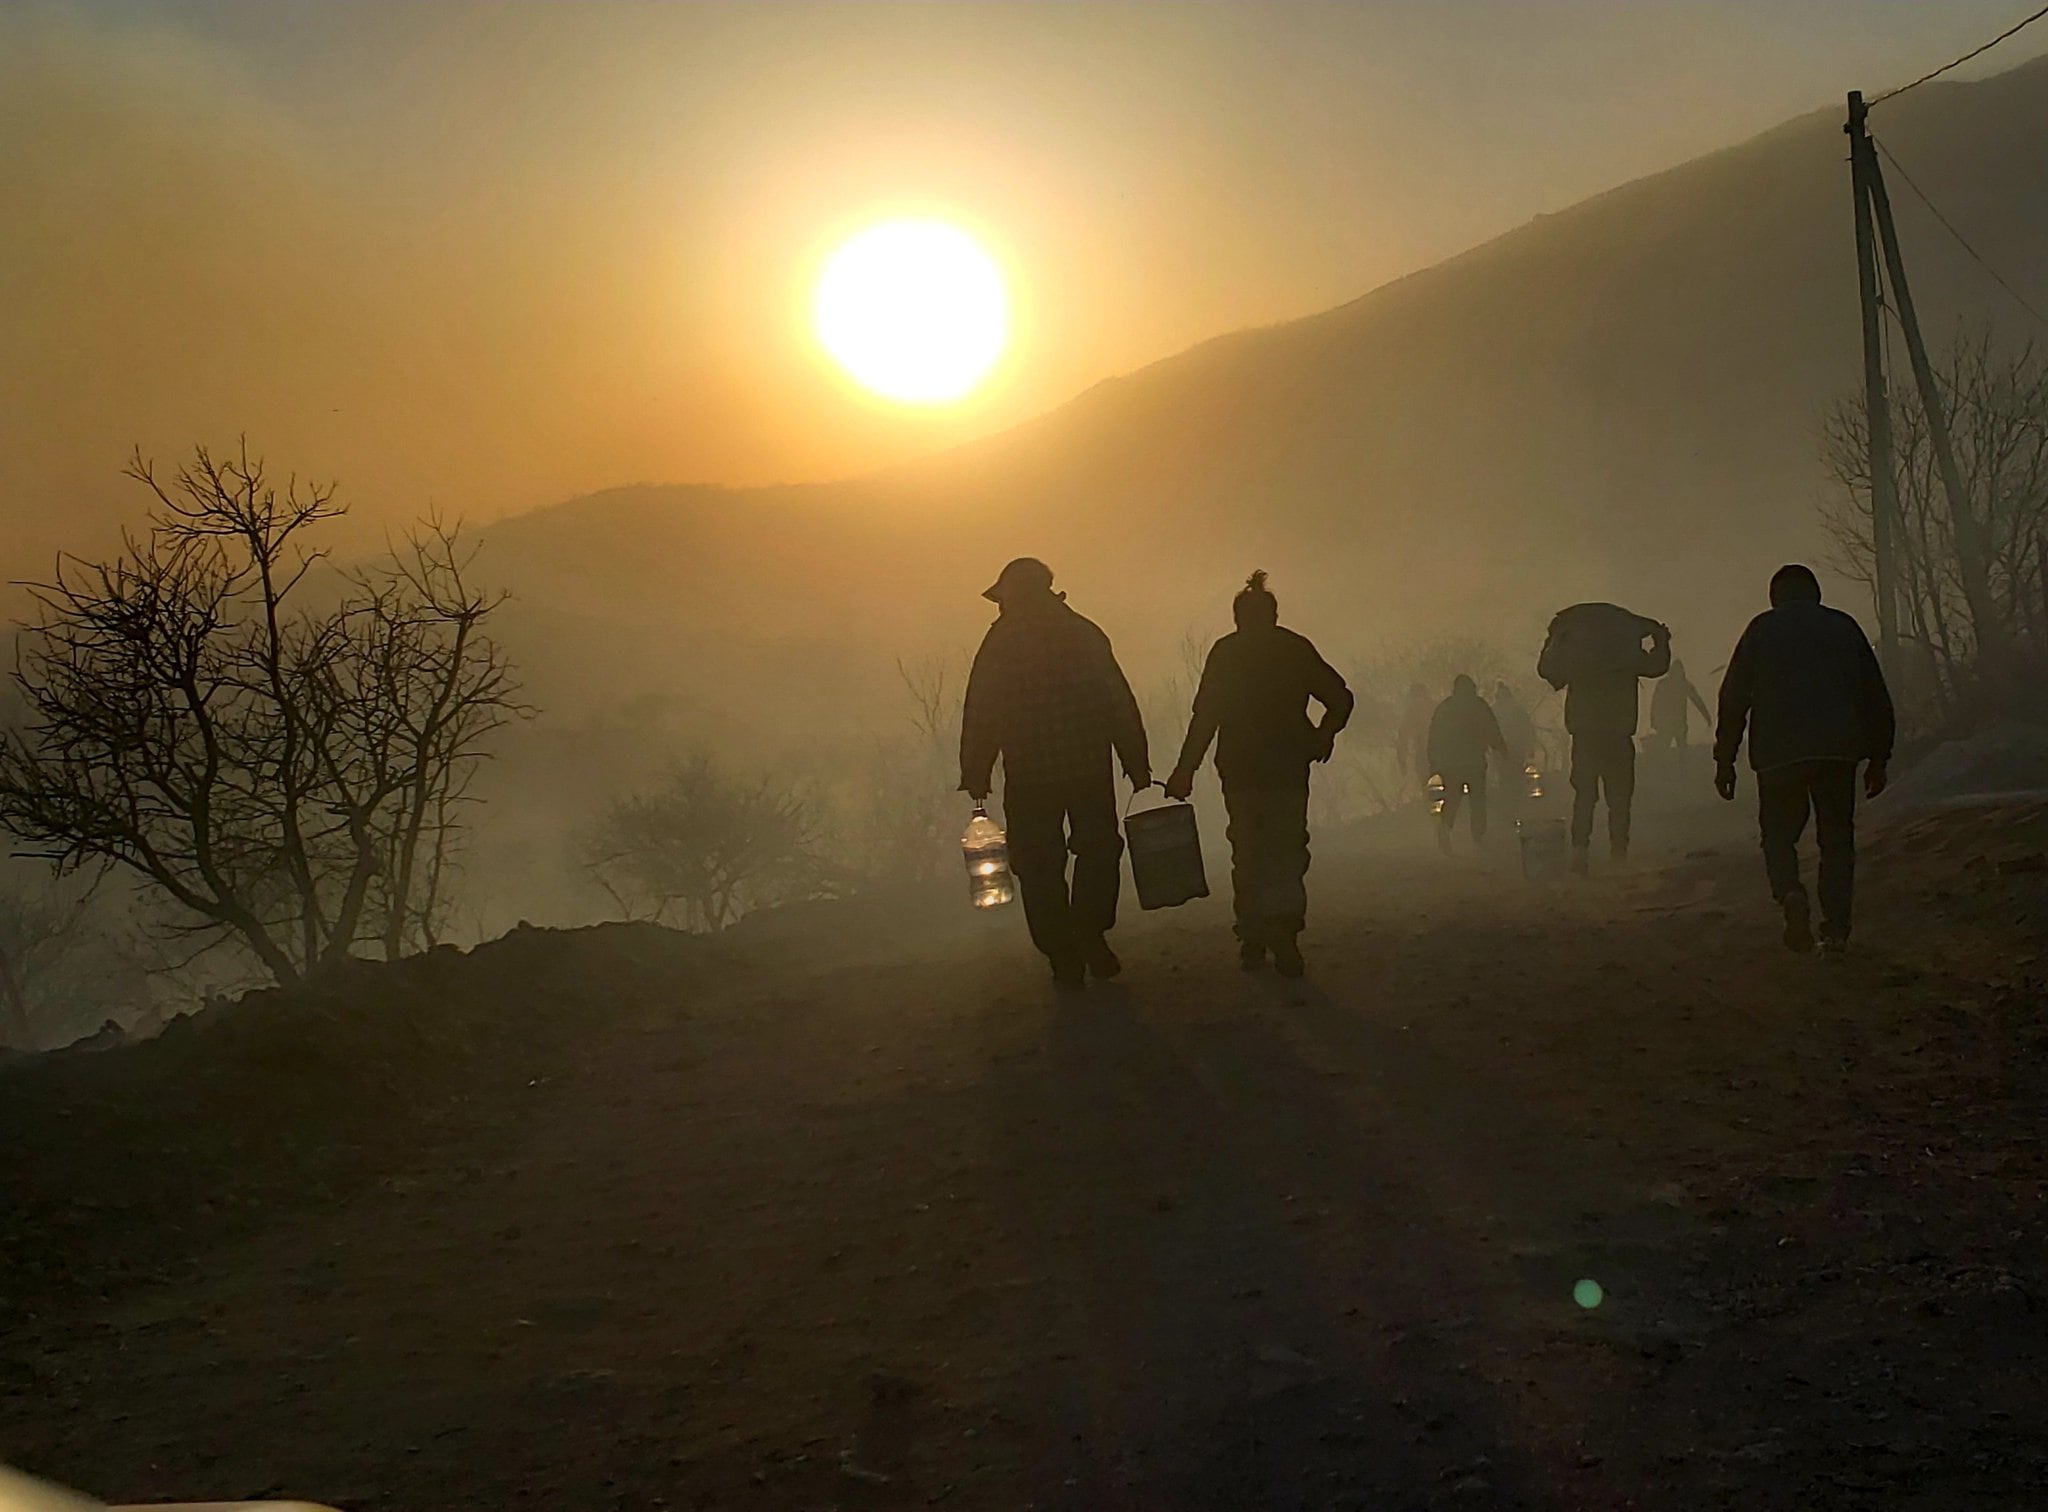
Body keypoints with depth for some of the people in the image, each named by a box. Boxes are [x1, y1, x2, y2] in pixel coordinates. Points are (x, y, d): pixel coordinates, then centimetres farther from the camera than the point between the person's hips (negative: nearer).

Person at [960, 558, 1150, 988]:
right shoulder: (1085, 634, 3)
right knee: (1098, 850, 18)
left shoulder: (1000, 643, -3)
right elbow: (1121, 705, 2)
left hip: (1029, 777, -2)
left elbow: (980, 717, -3)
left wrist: (976, 776, 5)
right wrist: (1137, 764, 7)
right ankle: (1091, 934, 4)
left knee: (1040, 867, 8)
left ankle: (1065, 957, 8)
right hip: (1091, 770, 2)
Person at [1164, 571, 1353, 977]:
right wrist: (1321, 739, 17)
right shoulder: (1297, 650, 4)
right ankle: (1283, 935, -9)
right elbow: (1339, 698, 3)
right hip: (1289, 769, 1)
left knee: (1247, 854, 9)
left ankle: (1254, 942, 3)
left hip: (1240, 771, -1)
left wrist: (1186, 770, -7)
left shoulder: (1226, 653, -2)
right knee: (1288, 852, 7)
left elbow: (1205, 715, -7)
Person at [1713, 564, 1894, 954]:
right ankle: (1836, 927, 2)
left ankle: (1790, 893, -20)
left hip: (1778, 753, -1)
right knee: (1837, 837, 11)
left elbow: (1734, 697, 4)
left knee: (1779, 834, 9)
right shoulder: (1845, 627, 14)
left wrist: (1724, 760, 7)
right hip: (1838, 750, 1)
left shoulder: (1761, 629, 9)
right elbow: (1877, 698, 15)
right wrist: (1879, 759, 20)